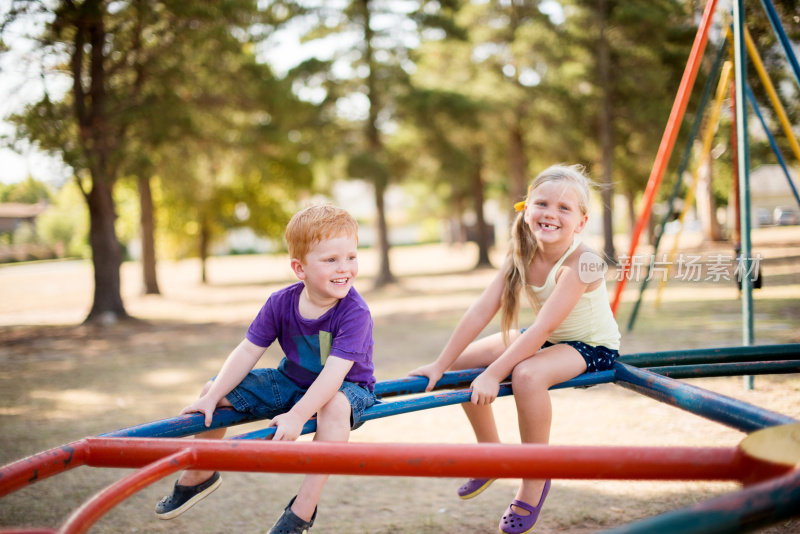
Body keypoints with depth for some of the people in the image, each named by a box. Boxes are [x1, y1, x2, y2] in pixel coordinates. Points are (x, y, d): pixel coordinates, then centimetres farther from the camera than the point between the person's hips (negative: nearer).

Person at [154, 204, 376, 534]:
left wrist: (297, 416, -43)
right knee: (213, 391, -1)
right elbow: (248, 351, -9)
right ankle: (200, 475, 24)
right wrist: (211, 398, -15)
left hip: (347, 387, -5)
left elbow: (335, 371, -36)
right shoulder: (280, 303, -15)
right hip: (292, 382, 6)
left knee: (334, 406, -42)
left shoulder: (354, 312, -29)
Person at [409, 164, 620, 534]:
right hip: (545, 341, 8)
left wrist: (493, 374, -36)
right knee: (461, 362, -1)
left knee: (526, 374, -36)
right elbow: (481, 312, -13)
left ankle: (535, 480, -15)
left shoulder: (582, 263, -30)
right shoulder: (522, 255, -10)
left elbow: (543, 327, -35)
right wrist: (439, 366, -15)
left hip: (592, 349, -7)